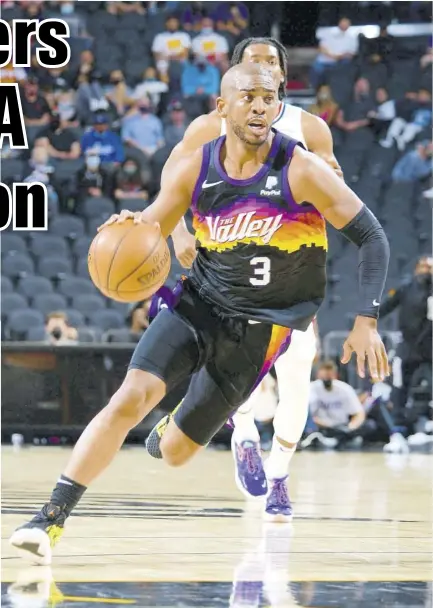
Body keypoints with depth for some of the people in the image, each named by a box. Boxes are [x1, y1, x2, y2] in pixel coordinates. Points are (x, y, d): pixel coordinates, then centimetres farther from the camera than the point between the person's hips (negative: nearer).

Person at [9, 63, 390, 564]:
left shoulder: (301, 171, -15)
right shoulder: (194, 169, -5)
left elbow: (371, 238, -10)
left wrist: (366, 322, -17)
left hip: (259, 327, -2)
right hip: (198, 303, 2)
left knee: (175, 452, 4)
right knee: (129, 399, -22)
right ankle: (50, 521, -18)